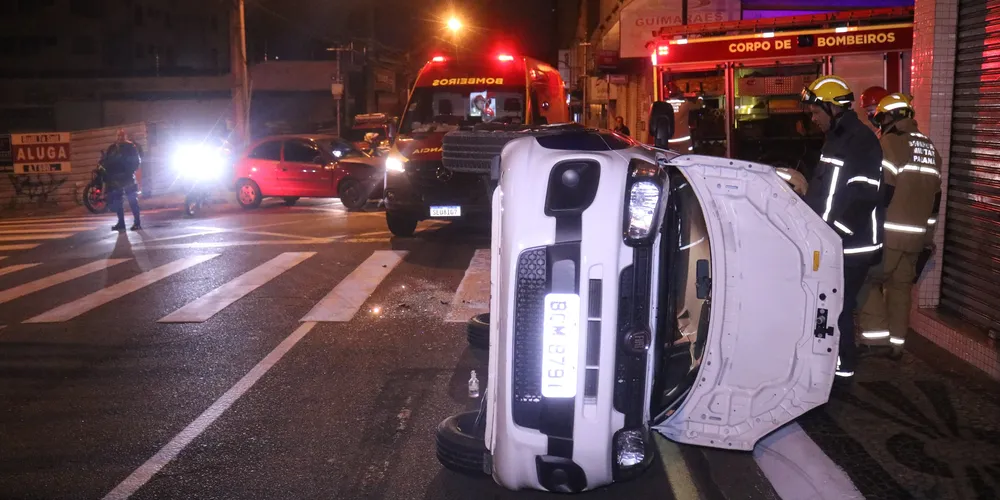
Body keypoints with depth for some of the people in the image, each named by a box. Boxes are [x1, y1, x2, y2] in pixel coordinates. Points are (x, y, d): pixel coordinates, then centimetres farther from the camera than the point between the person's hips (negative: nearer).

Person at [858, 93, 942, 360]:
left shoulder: (890, 143, -11)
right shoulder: (930, 149, 15)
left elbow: (881, 192, -16)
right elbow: (935, 199, 17)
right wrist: (927, 237, 22)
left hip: (889, 233, -7)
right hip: (916, 236, 7)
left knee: (869, 280, 3)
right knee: (901, 287, 13)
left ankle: (875, 336, -3)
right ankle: (896, 343, 16)